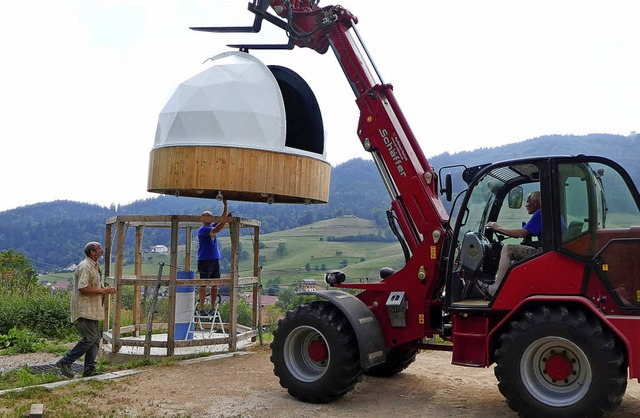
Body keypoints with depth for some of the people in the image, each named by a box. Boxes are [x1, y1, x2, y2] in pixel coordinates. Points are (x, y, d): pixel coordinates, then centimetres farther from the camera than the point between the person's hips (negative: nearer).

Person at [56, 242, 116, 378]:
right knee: (90, 338, -12)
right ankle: (65, 362, -2)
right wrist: (103, 291, -20)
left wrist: (106, 291, 11)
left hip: (92, 309, 10)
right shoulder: (85, 267, -15)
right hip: (84, 309, -10)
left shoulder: (95, 266, 18)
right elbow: (83, 288, -23)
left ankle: (89, 369, 9)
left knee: (95, 338, 7)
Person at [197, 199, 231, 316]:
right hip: (205, 260, -7)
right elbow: (216, 230, -23)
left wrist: (225, 206, -3)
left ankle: (213, 308, 15)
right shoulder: (202, 230, -9)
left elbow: (222, 218, 9)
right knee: (204, 284, -2)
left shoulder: (213, 225, 14)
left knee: (215, 285, 8)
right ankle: (201, 308, 3)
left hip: (215, 259, 7)